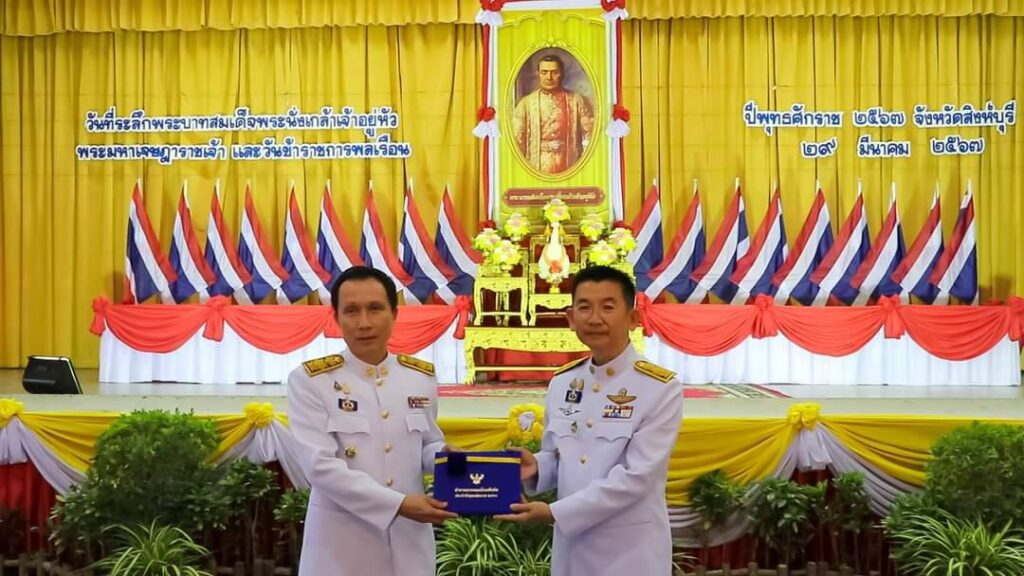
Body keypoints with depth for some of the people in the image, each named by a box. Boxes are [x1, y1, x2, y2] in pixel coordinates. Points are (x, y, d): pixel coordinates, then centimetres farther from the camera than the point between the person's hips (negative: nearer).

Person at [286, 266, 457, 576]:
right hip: (341, 545, -3)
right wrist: (398, 503, -23)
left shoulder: (422, 377, 4)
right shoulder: (309, 381, -8)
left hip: (409, 540, 4)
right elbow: (321, 465, -17)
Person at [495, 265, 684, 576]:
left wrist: (554, 512, -19)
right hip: (570, 545, 5)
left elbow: (636, 476, -18)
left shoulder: (661, 388, -12)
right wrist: (534, 467, -9)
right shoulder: (561, 382, 5)